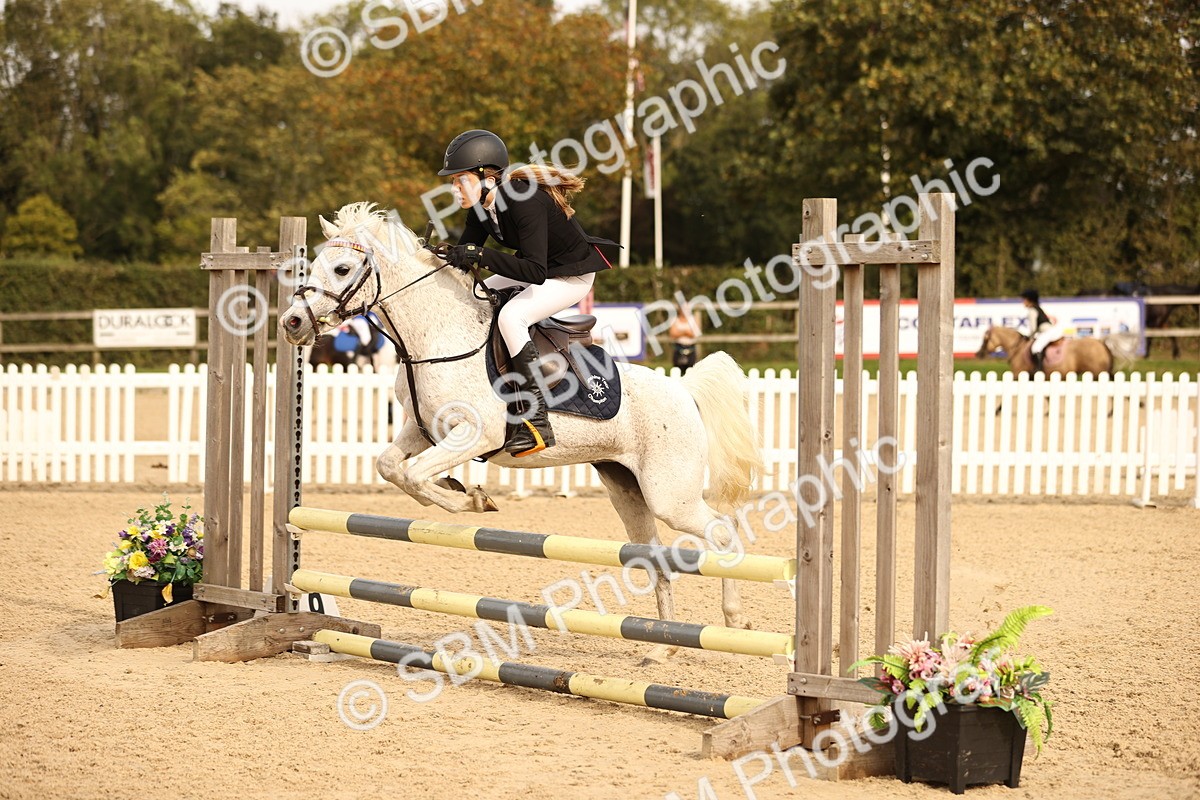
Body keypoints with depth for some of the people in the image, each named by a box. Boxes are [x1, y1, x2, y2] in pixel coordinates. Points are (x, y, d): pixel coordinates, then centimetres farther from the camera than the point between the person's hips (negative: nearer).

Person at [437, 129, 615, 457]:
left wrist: (481, 255, -44)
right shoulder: (481, 205, -7)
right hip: (537, 267, 10)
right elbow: (464, 256, 2)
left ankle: (537, 422, -27)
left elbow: (535, 271, -39)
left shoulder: (526, 202, -33)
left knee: (510, 316, -28)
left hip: (573, 275, -10)